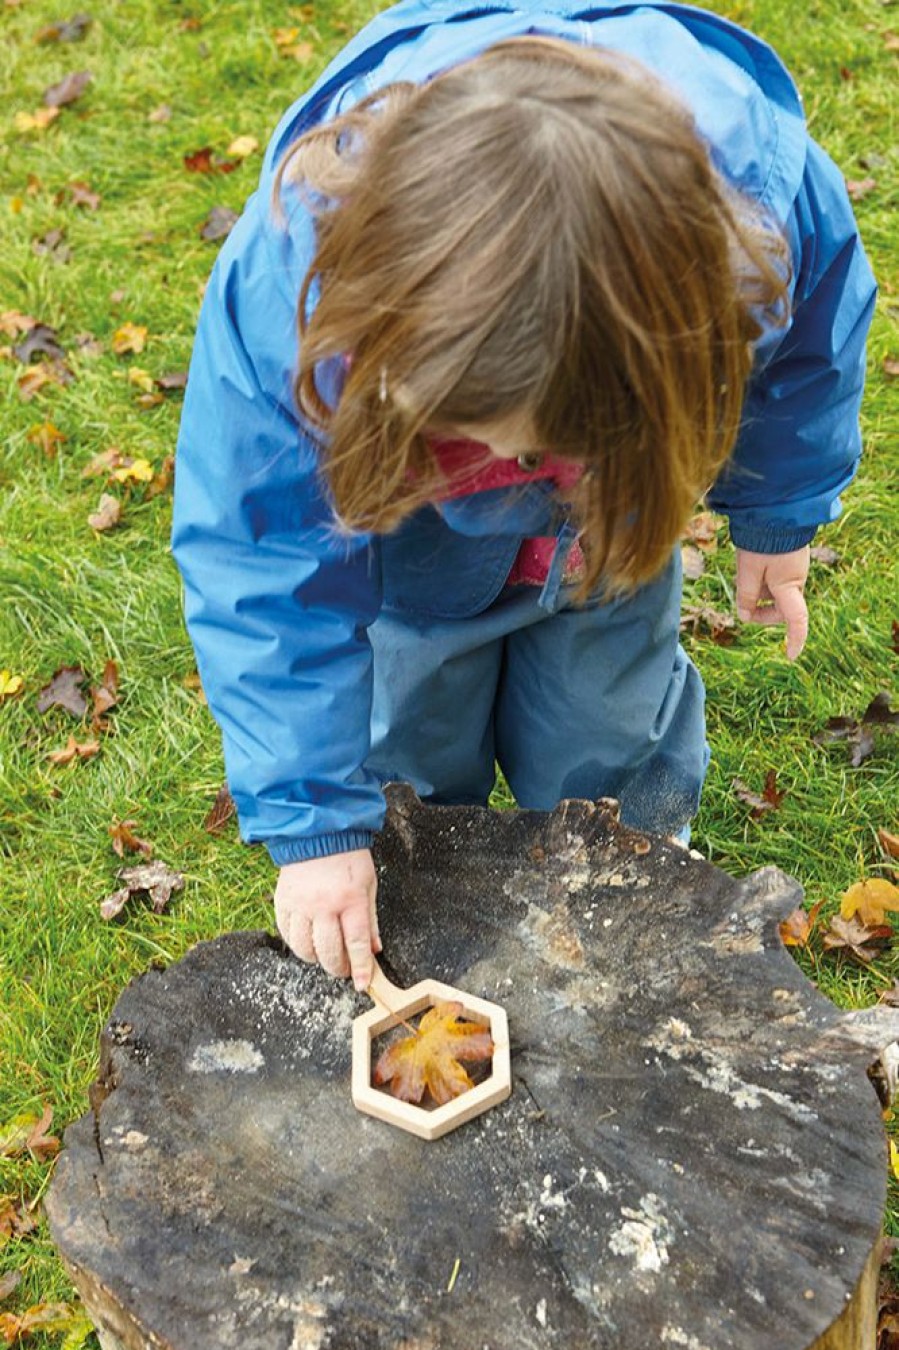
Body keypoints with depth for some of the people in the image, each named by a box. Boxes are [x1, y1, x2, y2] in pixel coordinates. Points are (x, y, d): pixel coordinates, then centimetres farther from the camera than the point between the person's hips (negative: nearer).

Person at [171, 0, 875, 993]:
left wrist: (777, 518, 5)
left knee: (607, 727, 14)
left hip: (612, 502, 1)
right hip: (399, 494, -1)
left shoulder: (765, 193, -39)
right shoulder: (294, 272, -44)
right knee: (405, 738, 13)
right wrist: (313, 825, -27)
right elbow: (267, 573, -30)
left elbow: (807, 345, -11)